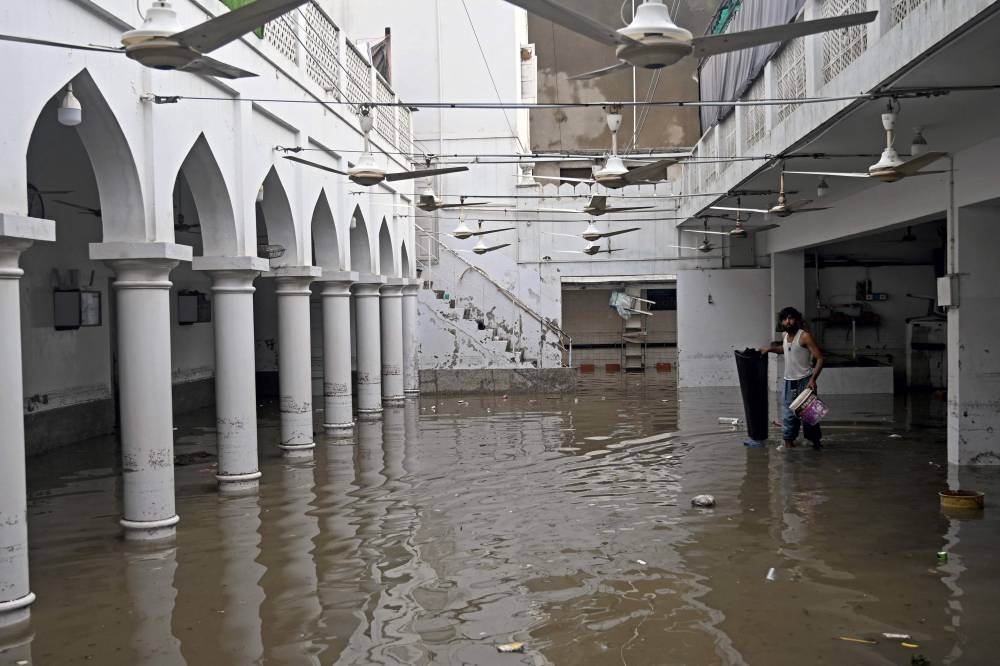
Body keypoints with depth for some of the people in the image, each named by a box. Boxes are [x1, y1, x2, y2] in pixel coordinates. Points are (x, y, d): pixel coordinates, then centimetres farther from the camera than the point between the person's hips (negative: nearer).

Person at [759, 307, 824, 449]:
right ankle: (788, 440, 12)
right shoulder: (784, 336, 7)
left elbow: (819, 358, -17)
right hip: (789, 381, 6)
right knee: (788, 414, 3)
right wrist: (769, 349, 17)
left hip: (805, 381, -5)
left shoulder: (804, 336, -14)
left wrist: (813, 379, -26)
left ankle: (815, 440, 17)